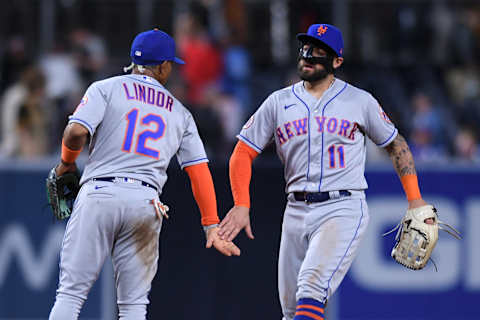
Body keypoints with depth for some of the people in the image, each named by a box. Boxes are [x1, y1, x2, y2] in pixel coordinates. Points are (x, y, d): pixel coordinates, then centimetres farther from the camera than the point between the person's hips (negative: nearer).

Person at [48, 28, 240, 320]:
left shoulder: (106, 89, 9)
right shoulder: (180, 112, 19)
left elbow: (76, 131, -7)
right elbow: (199, 170, 12)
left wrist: (67, 161, 13)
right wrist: (212, 226, 11)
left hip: (99, 195, -2)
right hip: (146, 203, 2)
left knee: (71, 293, -4)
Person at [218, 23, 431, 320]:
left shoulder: (360, 101, 4)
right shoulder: (279, 102, 9)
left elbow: (396, 145, 15)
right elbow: (243, 153, 9)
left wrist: (415, 200, 7)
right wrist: (241, 205, -5)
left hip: (343, 209, -4)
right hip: (296, 212, 4)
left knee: (312, 288, -25)